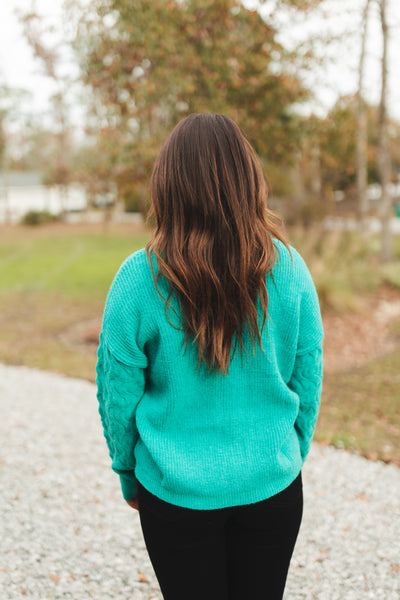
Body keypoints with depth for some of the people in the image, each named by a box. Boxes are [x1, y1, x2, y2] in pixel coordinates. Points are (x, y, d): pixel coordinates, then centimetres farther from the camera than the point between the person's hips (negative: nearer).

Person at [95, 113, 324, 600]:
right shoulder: (289, 269, -11)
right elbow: (308, 382, -1)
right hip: (272, 486, 2)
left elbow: (119, 395, -8)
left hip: (176, 491, -1)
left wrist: (129, 476, 9)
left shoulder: (139, 279, -17)